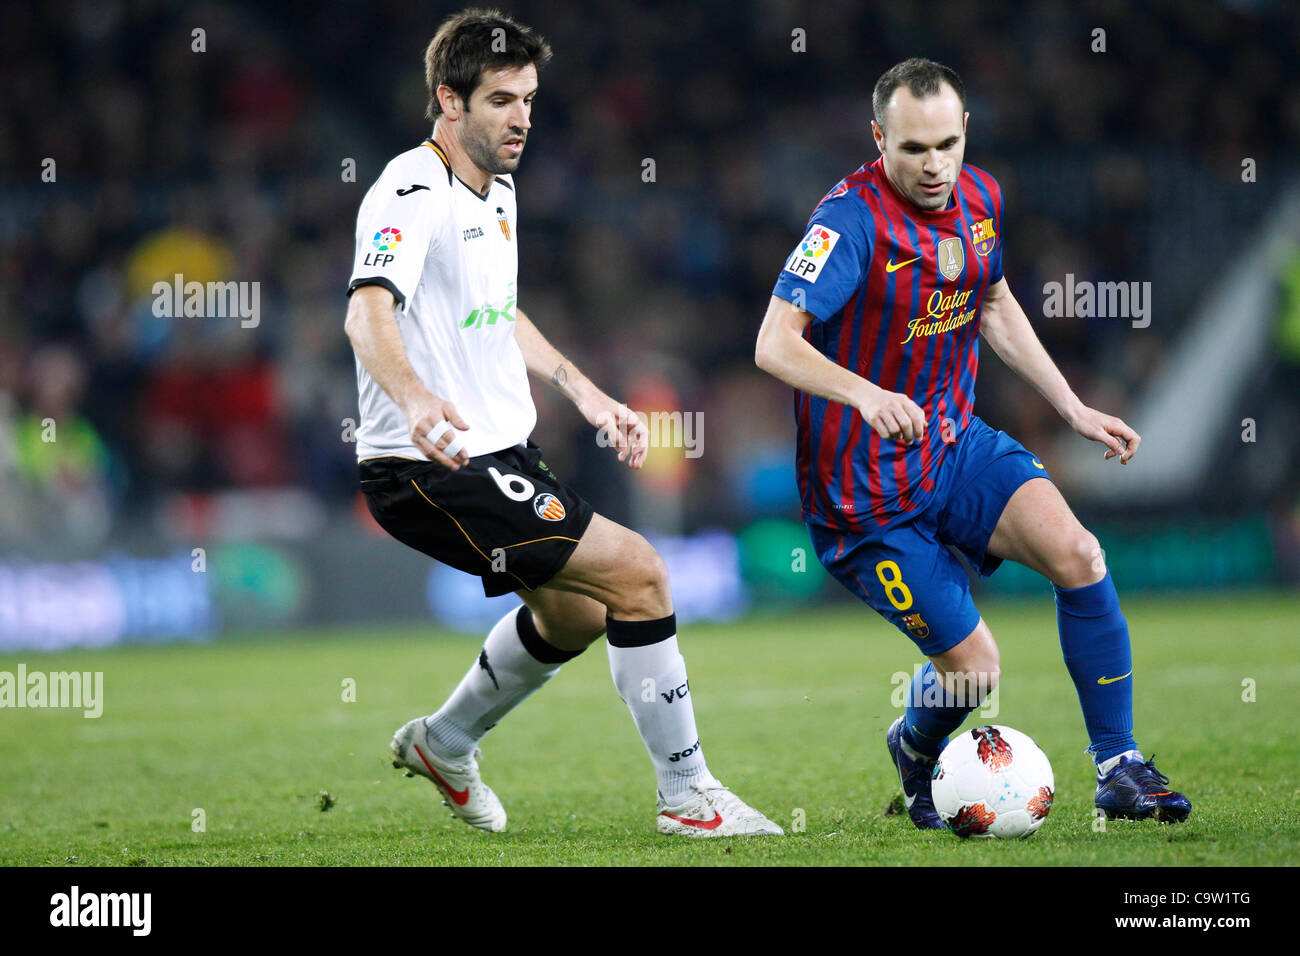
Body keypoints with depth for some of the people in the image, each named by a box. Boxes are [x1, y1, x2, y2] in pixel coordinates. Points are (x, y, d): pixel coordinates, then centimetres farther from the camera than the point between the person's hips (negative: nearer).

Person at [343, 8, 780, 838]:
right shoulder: (414, 195, -18)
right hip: (436, 468, -10)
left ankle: (443, 746, 44)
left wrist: (583, 392, 24)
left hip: (501, 452, 10)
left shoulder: (496, 191, 13)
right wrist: (416, 400, -53)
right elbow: (368, 312, -35)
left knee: (574, 613, 26)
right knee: (638, 574, -15)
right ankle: (688, 798, -6)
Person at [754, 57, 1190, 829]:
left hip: (957, 443, 6)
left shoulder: (981, 197, 0)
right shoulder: (854, 220, -22)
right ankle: (914, 754, 31)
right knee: (974, 667, -6)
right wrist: (865, 394, -50)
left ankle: (1120, 768, -8)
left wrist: (1073, 407, 15)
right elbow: (774, 343, -32)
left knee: (1077, 553, -19)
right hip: (867, 488, -6)